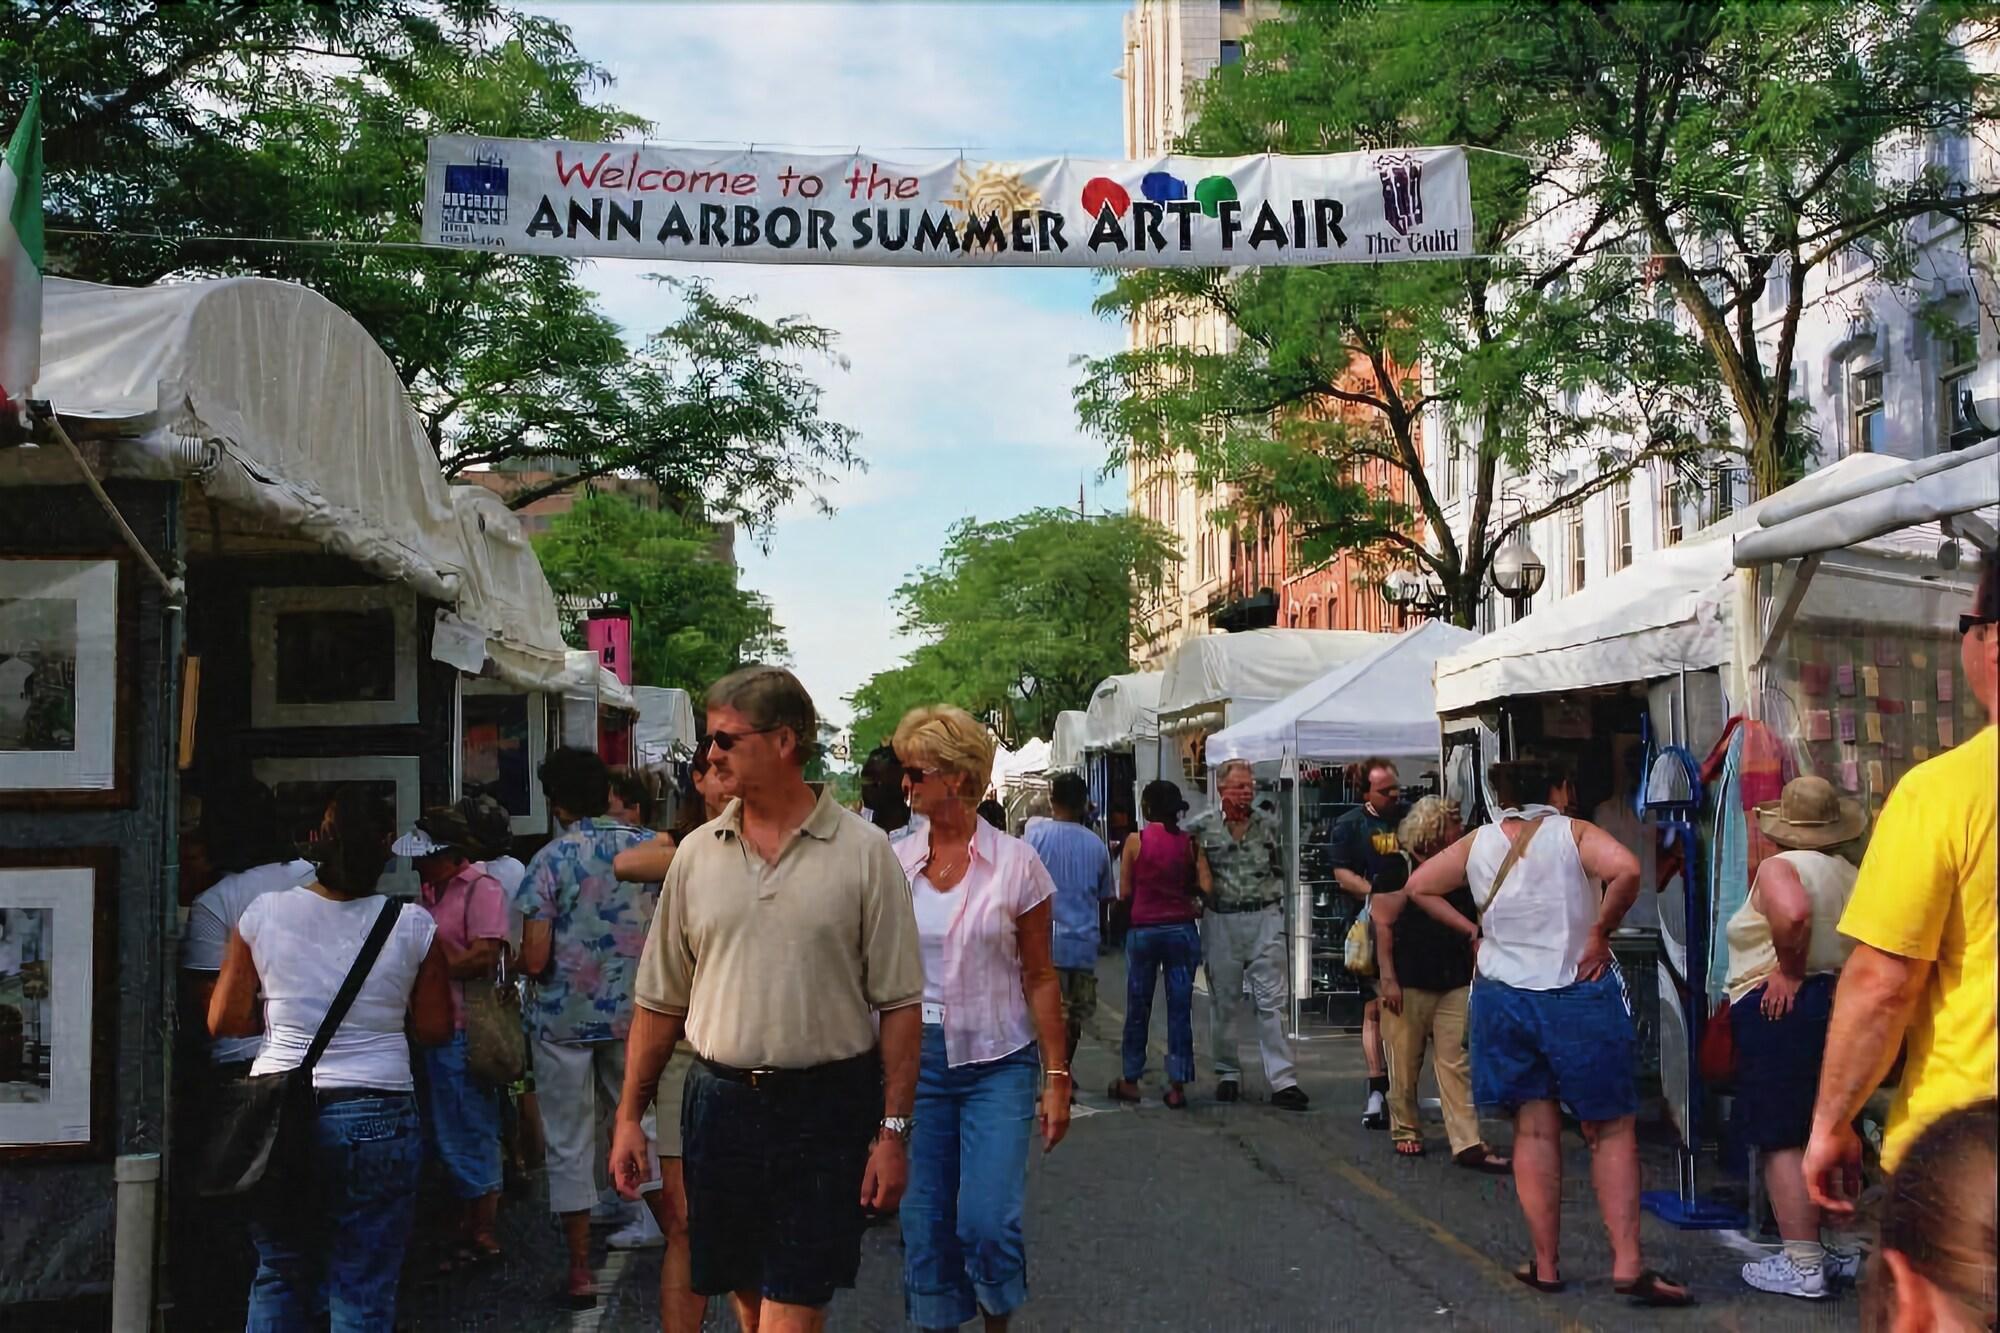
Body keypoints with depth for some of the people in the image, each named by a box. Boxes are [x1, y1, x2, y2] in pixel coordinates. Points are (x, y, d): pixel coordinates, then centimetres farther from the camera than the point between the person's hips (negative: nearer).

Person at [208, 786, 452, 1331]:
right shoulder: (413, 926, -7)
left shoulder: (262, 914, -3)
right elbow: (436, 1029, 0)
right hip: (376, 1118, -2)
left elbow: (223, 1021, 4)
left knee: (279, 1278, 19)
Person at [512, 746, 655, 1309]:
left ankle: (582, 1272, 13)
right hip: (634, 1013, 3)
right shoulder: (649, 848, -2)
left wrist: (522, 956, 8)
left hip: (565, 1020, -3)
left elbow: (533, 961, -14)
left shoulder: (551, 861, -12)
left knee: (570, 1145, 7)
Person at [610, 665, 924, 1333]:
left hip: (827, 1106, -3)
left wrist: (892, 1132, -9)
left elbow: (900, 1004, -5)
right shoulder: (696, 853, 5)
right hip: (720, 1102, 4)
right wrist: (628, 1116, 9)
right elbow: (661, 1001, 11)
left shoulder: (863, 852, -6)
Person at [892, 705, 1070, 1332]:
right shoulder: (895, 862, 2)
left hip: (997, 1061, -3)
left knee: (988, 1222, -8)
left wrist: (1057, 1077, -3)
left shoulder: (1016, 863, -5)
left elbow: (1040, 980, -1)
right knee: (924, 1226, 6)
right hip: (914, 1057, 3)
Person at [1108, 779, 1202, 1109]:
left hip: (1143, 930, -1)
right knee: (1180, 1008, 4)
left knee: (1138, 1008, 9)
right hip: (1181, 929, 1)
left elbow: (1124, 892, -3)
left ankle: (1130, 1081, 18)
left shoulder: (1136, 841, -6)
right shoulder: (1188, 842, -1)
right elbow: (1199, 887, 2)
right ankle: (1177, 1085, 5)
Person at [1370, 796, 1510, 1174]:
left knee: (1456, 1065, 0)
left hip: (1454, 984, 5)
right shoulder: (1398, 868, -6)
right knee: (1405, 1065, 4)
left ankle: (1467, 1144, -1)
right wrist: (1388, 978, -13)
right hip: (1408, 984, -5)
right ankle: (1406, 1132, 22)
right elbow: (1383, 924, -9)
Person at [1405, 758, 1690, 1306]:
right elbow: (1626, 869, -24)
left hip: (1504, 995, 4)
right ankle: (1628, 1264, 2)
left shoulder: (1478, 842, 6)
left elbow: (1419, 886, 11)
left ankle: (1545, 1265, 14)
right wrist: (1601, 931, -13)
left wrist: (1472, 929, 10)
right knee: (1611, 1130, 6)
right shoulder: (1574, 832, -6)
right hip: (1579, 994, -3)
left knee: (1534, 1131, 10)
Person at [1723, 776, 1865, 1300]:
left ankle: (1802, 1264, -2)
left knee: (1782, 1139, -3)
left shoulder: (1778, 867, -10)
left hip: (1779, 1009, -8)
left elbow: (1794, 913, -30)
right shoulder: (1853, 876, 13)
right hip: (1843, 1006, 8)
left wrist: (1789, 971, -17)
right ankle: (1843, 1250, 25)